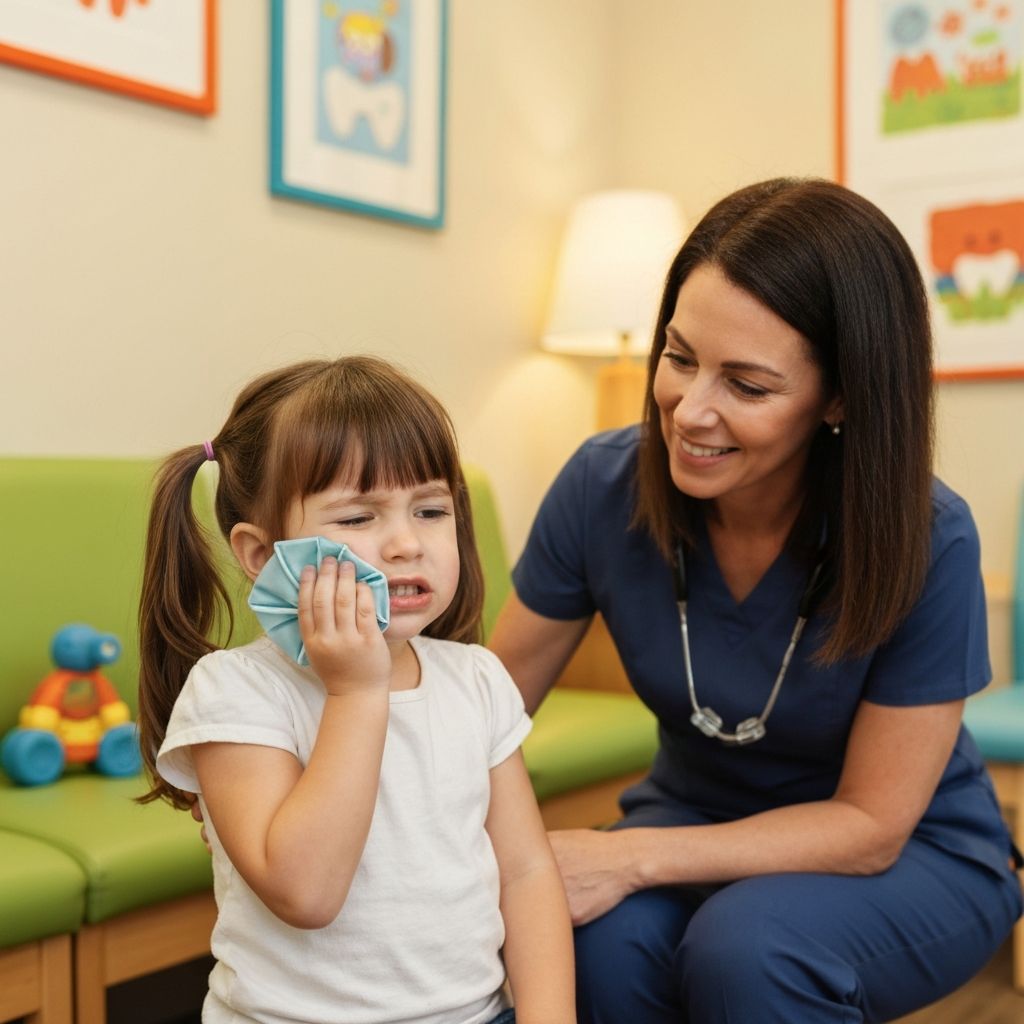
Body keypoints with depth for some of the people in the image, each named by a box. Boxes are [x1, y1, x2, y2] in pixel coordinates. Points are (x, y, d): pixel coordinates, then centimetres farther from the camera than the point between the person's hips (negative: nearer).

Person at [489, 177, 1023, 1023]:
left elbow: (871, 824, -19)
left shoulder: (928, 544, -25)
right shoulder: (604, 486, -19)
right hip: (698, 820, 2)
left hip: (916, 855, -1)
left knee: (745, 945, -33)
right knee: (599, 943, -30)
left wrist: (631, 858, -28)